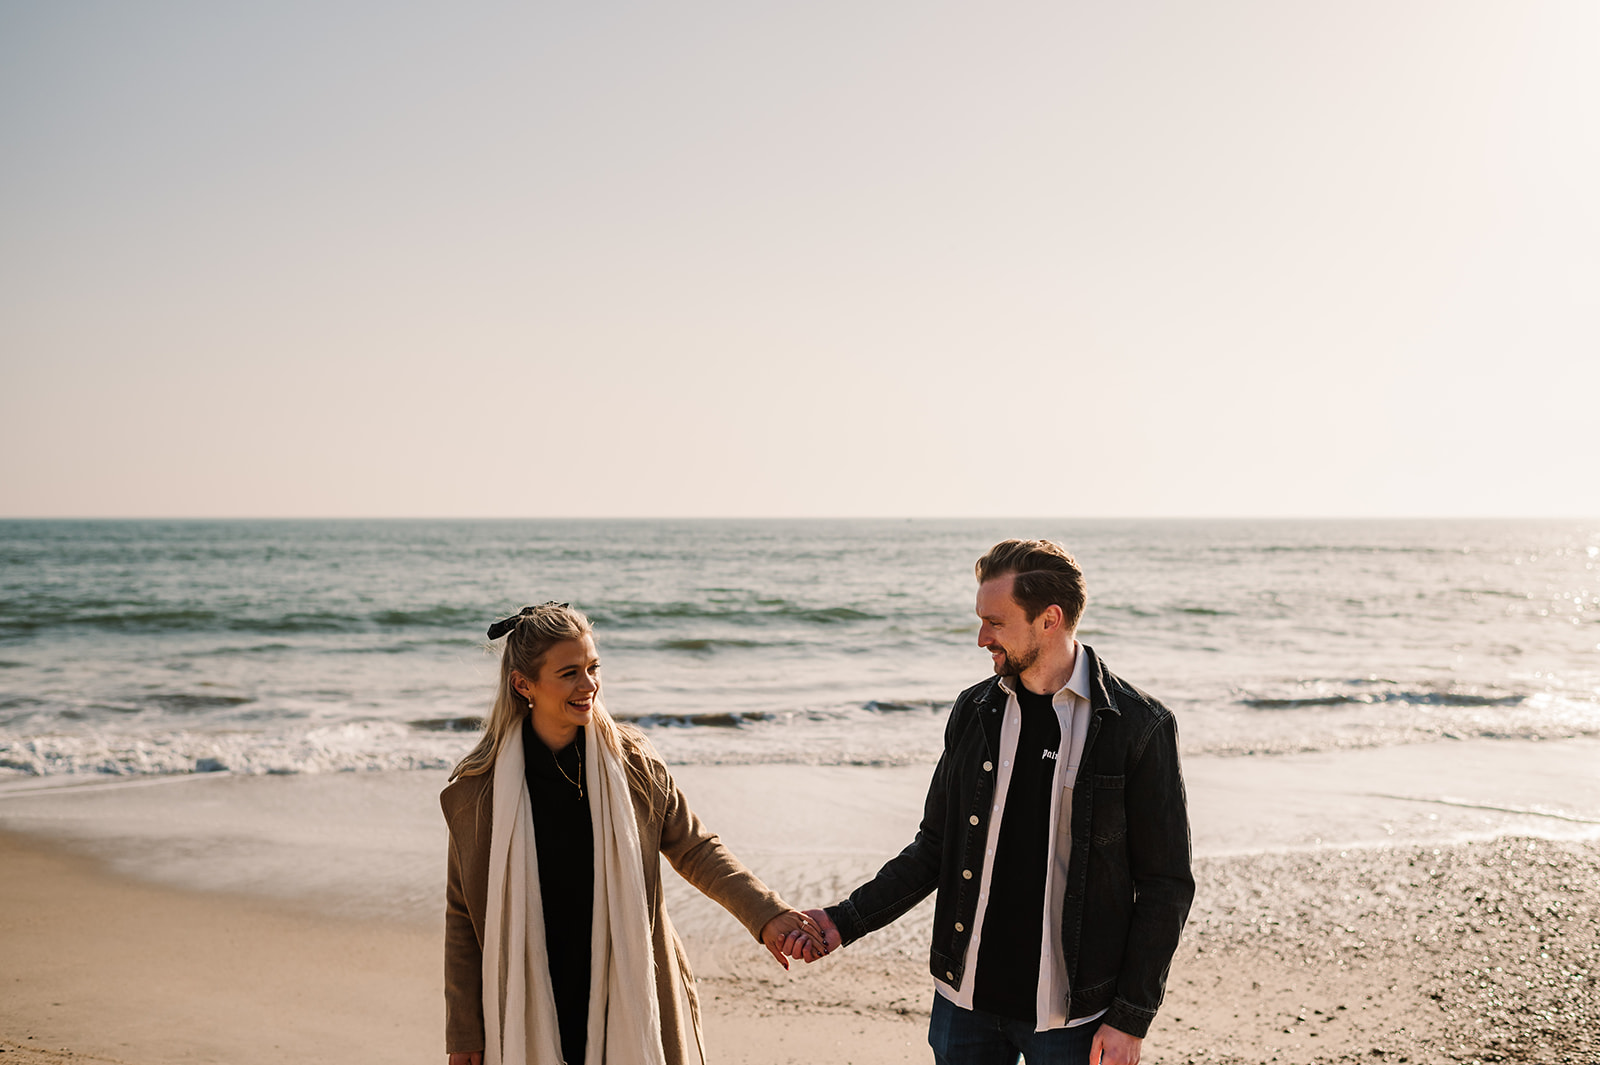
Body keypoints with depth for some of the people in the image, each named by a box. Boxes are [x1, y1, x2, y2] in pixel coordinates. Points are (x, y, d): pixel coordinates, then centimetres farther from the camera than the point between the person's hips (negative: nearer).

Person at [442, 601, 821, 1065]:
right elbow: (463, 915, 0)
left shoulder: (633, 763, -3)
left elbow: (695, 850, 5)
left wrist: (767, 914, -9)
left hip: (630, 1005, 1)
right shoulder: (477, 790, -7)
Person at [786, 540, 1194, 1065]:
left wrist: (1130, 1019, -9)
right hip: (966, 1002, 4)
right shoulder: (973, 712, 5)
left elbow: (1166, 883, -6)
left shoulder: (1139, 726, -8)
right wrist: (845, 921, 1)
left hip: (1069, 1019, -4)